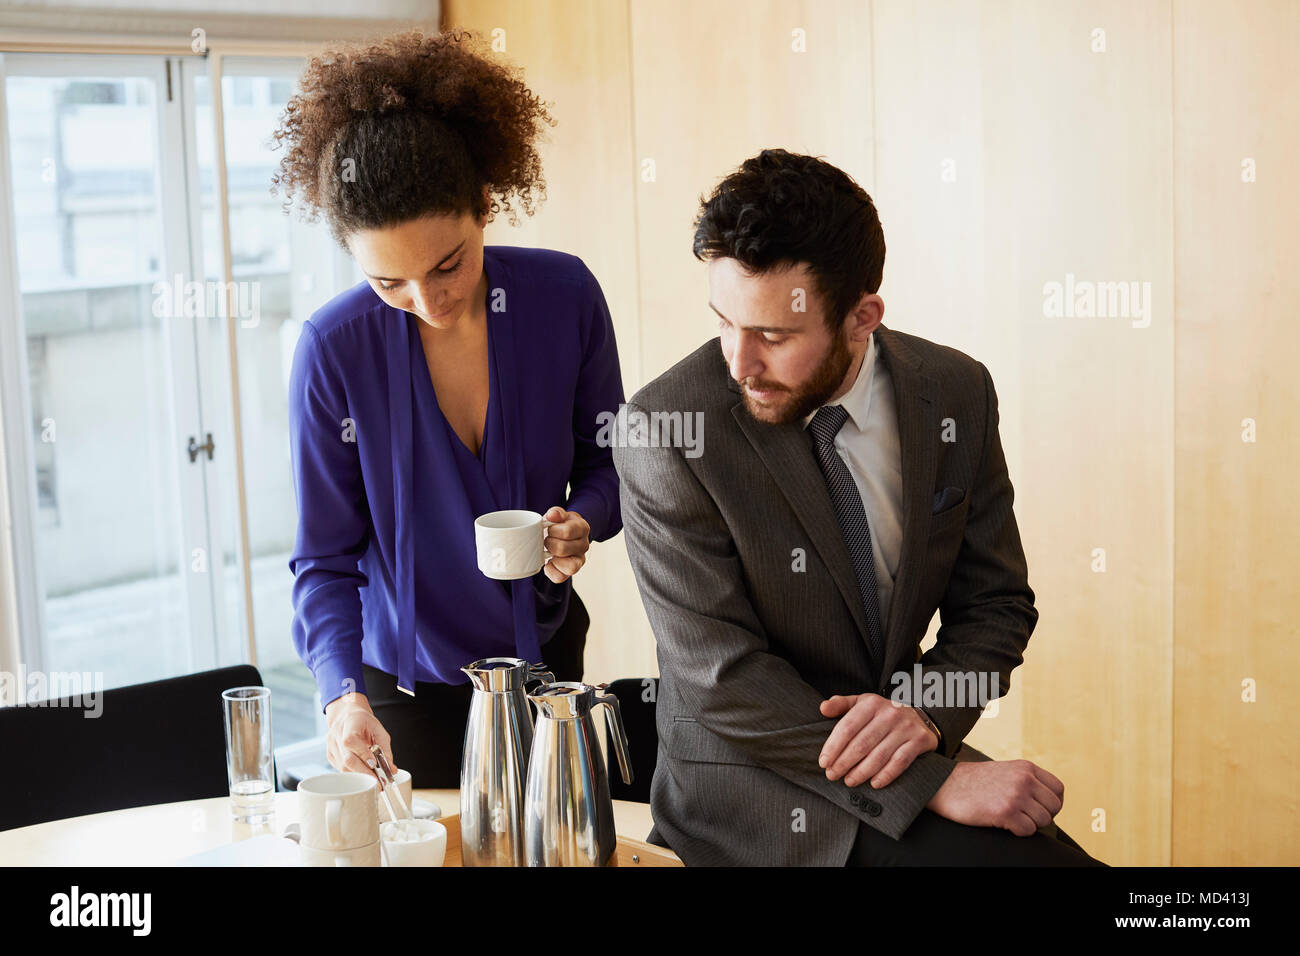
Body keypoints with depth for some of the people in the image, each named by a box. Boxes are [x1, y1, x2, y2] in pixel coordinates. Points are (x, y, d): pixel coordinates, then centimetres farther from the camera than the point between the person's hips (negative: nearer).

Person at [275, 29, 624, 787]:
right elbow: (326, 560, -13)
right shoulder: (334, 349, -20)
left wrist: (582, 523, -21)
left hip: (546, 655, 3)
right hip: (408, 684, -2)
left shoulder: (565, 295, -15)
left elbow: (606, 462, 0)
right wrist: (341, 691, -28)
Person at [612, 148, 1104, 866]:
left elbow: (994, 604, 6)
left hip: (904, 745, 5)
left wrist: (927, 711, -15)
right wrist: (937, 782, -22)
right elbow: (722, 679, -18)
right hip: (748, 781, -5)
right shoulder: (662, 430, -17)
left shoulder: (956, 393, -3)